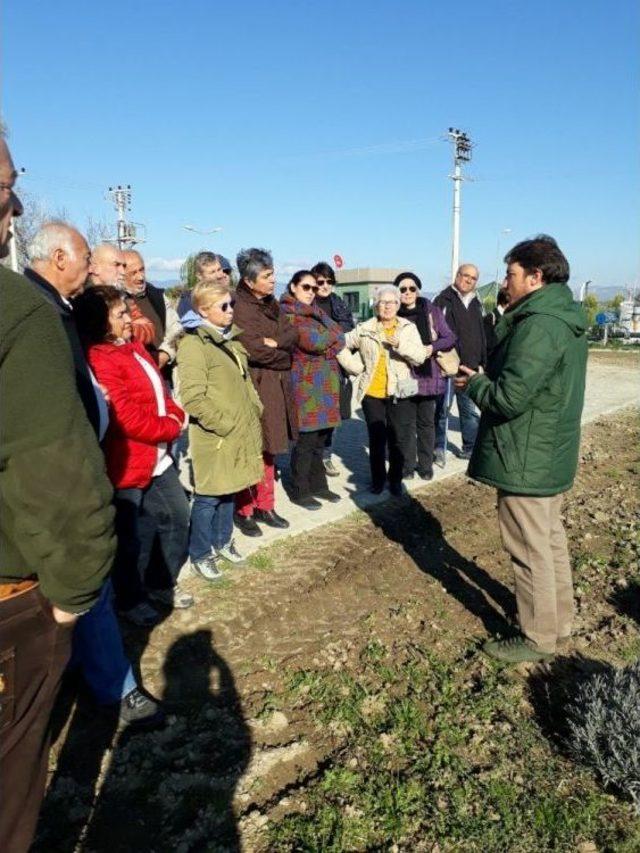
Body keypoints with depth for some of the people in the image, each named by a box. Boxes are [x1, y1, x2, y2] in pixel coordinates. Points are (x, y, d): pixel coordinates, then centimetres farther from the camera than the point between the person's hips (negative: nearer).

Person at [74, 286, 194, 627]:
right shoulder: (100, 362, -21)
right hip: (130, 465, -9)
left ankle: (161, 584, 38)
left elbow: (158, 390, 16)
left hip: (158, 458, 10)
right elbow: (131, 420, -25)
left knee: (178, 519, 18)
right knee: (135, 537, 7)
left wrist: (176, 414, -3)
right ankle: (131, 600, 30)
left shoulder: (132, 347, 10)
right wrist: (173, 428, -11)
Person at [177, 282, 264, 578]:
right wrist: (224, 425, -19)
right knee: (209, 496, 4)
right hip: (214, 437, -8)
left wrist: (255, 411, 10)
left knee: (229, 490, 19)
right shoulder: (193, 344, -15)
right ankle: (200, 555, 21)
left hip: (239, 432, 8)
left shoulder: (231, 338, 13)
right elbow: (193, 398, -22)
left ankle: (222, 541, 36)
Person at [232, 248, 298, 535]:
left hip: (275, 386, 8)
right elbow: (254, 349, -20)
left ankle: (264, 505, 24)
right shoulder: (239, 307, -13)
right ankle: (243, 510, 12)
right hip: (253, 385, -8)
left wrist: (275, 342, -15)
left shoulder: (271, 303, 14)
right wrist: (284, 357, -5)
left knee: (268, 447, 13)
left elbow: (292, 334, 5)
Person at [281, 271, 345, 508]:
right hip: (305, 384, -7)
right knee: (306, 440, -2)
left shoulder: (314, 313, 19)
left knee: (320, 438, 12)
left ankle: (317, 485, 24)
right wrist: (331, 335, -2)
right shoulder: (288, 314, -6)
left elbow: (340, 338, 7)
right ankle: (300, 491, 10)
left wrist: (325, 344, -10)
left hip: (325, 383, 8)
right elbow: (314, 341, -18)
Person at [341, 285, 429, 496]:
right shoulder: (364, 329, 1)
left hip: (398, 393, 0)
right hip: (371, 393, 0)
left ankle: (395, 480, 21)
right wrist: (355, 366, -2)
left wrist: (401, 344, -25)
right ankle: (377, 479, 23)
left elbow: (420, 357, -10)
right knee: (376, 439, 8)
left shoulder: (408, 328, 1)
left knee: (398, 439, 5)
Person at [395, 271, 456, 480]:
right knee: (407, 422, 6)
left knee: (426, 422, 7)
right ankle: (407, 465, 18)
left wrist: (432, 347, -15)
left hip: (427, 375, 0)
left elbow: (450, 338, 1)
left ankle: (425, 465, 19)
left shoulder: (432, 311, 1)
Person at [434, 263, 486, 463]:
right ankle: (439, 448, 13)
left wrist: (482, 362, 16)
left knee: (470, 410, 11)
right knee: (443, 409, 2)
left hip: (470, 368, 6)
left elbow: (481, 336, 22)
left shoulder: (476, 304, 17)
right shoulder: (443, 300, -2)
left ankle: (470, 448, 22)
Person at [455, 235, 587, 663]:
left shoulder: (538, 326, -24)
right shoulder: (567, 320, 10)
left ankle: (538, 638, 20)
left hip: (526, 462, -10)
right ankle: (560, 619, 38)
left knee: (530, 550, 4)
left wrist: (474, 383, -9)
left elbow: (509, 397, -28)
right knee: (552, 540, 21)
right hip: (554, 455, 10)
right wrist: (486, 378, 7)